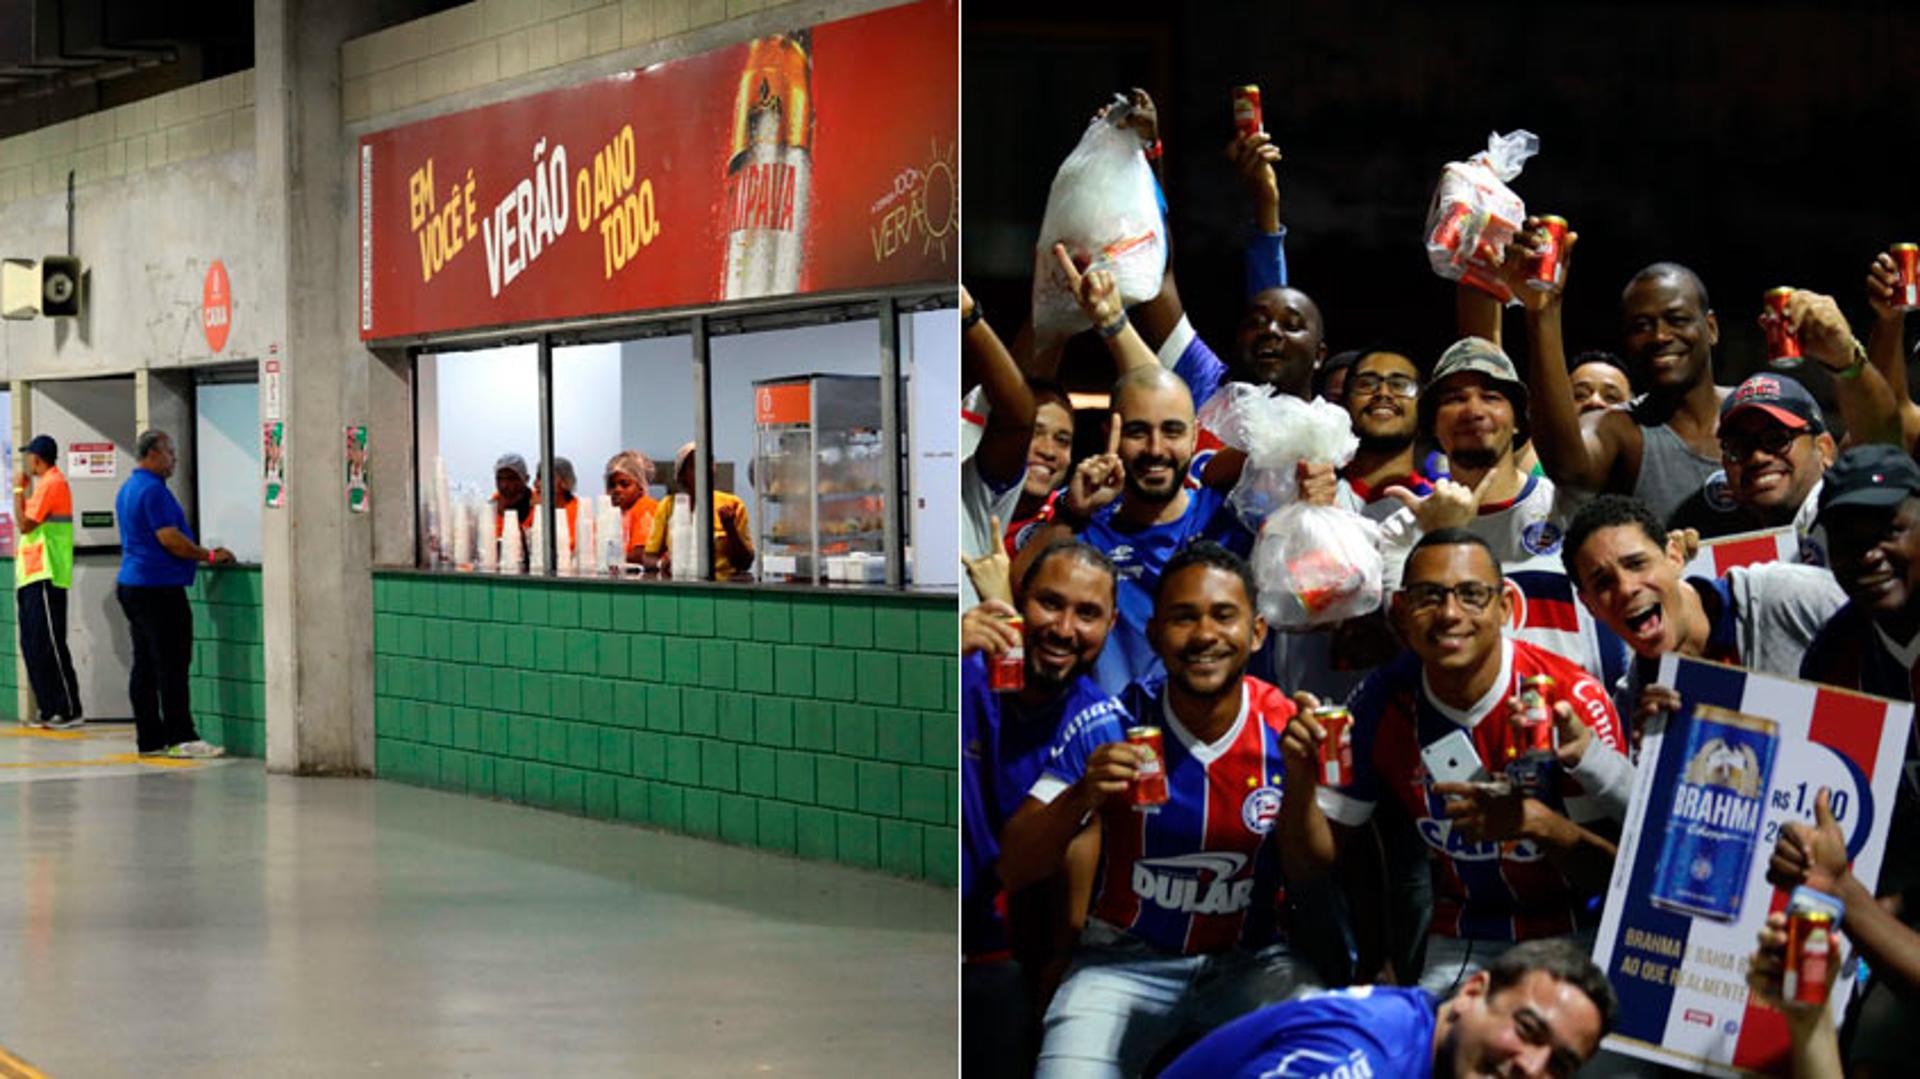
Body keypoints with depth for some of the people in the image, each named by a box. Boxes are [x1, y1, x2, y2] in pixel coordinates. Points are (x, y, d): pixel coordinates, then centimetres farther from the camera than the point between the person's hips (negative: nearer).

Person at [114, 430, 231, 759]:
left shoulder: (128, 488, 18)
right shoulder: (153, 489, -14)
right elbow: (170, 539, -18)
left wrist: (201, 554, 23)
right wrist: (210, 556, -7)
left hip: (132, 582, 10)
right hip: (158, 587, -10)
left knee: (145, 666, 9)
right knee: (172, 664, -8)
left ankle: (150, 739, 10)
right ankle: (181, 737, -8)